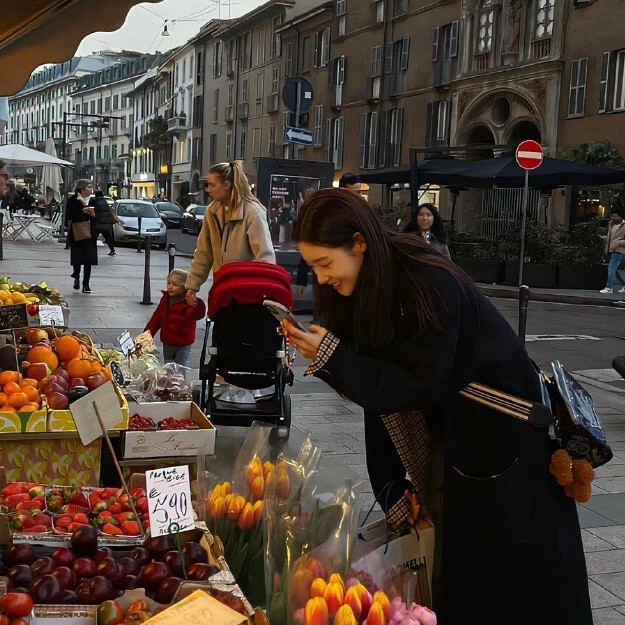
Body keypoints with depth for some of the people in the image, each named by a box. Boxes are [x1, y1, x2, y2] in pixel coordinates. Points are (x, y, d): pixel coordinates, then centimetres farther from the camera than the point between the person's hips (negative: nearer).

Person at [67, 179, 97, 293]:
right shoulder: (73, 200, -1)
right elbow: (69, 215, -10)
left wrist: (93, 214, -11)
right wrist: (83, 211, -17)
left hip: (90, 233, 2)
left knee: (89, 259, -1)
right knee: (77, 257, 1)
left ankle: (86, 284, 6)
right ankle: (76, 277, 30)